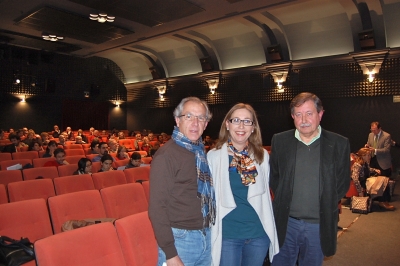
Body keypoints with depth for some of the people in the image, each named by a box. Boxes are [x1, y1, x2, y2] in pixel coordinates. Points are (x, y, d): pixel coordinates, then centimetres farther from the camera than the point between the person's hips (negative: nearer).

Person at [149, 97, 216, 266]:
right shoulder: (166, 155, -15)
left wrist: (208, 233, 8)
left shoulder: (201, 152, 6)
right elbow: (157, 208, -17)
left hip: (206, 238, 7)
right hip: (180, 239, -6)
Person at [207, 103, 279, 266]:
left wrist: (270, 228, 10)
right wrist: (210, 229, -2)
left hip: (259, 233, 3)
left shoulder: (262, 155, 0)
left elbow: (265, 192, 10)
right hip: (227, 234, -3)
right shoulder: (213, 156, -8)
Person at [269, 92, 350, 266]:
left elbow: (343, 183, 4)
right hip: (285, 222, 1)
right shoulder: (279, 141, -2)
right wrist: (283, 199, 1)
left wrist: (327, 203, -2)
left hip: (319, 225, 0)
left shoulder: (339, 144, -5)